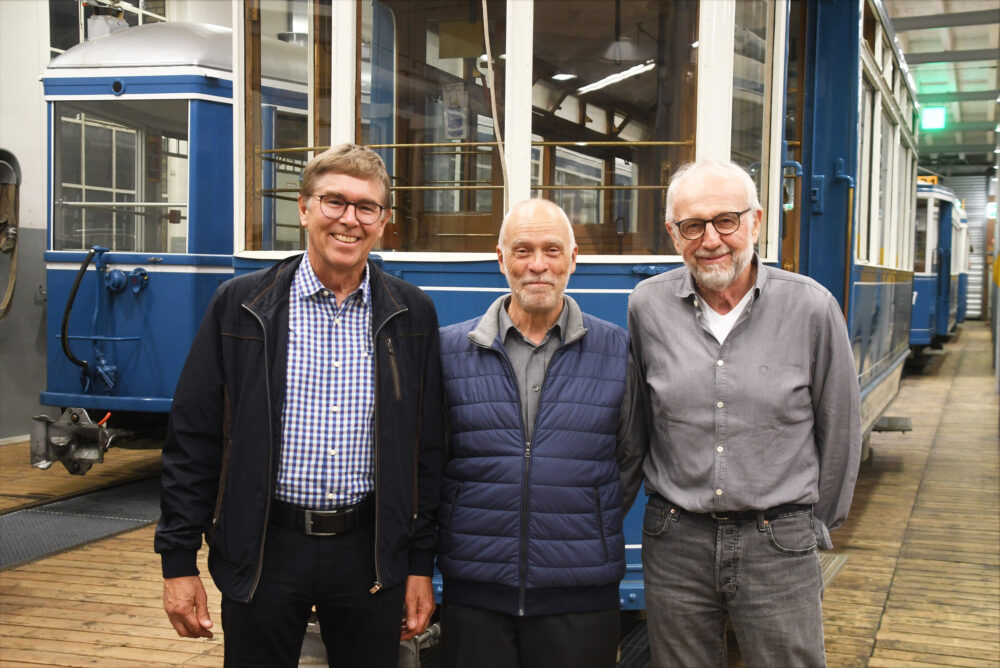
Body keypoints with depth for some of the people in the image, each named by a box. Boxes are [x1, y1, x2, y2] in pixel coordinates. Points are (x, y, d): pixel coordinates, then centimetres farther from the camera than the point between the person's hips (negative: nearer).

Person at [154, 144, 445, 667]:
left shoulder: (413, 316, 2)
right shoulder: (239, 305, -2)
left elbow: (427, 451, 5)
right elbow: (192, 440, -1)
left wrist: (420, 565, 3)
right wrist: (178, 561, -3)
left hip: (371, 551, 1)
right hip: (263, 549, -1)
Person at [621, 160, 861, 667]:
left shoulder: (811, 307, -6)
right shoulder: (647, 307, -1)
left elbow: (838, 430, 4)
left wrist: (818, 524, 10)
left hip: (778, 547, -1)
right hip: (675, 544, 2)